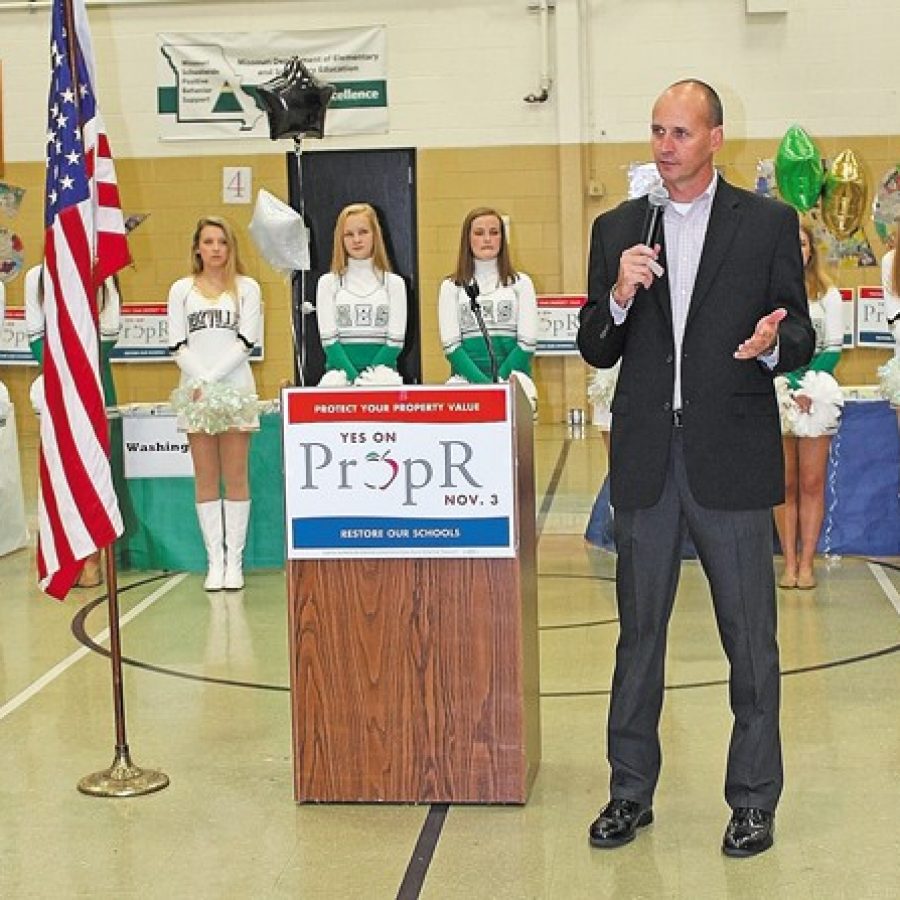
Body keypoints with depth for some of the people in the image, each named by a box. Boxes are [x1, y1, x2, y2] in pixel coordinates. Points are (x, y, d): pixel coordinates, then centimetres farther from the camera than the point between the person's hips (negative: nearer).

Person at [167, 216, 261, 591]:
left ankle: (234, 560, 1)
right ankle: (214, 560, 3)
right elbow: (178, 345, 4)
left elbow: (246, 342, -2)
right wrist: (200, 382, -10)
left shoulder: (246, 288, 7)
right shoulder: (181, 289, 10)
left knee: (236, 476, -2)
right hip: (195, 390, 1)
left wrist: (213, 378, -11)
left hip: (235, 388, -1)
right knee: (205, 478, 1)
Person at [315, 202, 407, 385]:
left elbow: (395, 342, 2)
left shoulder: (394, 283, 9)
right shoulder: (328, 283, 8)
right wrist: (355, 379, -14)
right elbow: (329, 341, 0)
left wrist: (370, 377, -12)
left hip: (381, 365, 0)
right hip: (342, 369, 0)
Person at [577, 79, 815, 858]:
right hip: (646, 458, 3)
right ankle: (631, 792, 23)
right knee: (638, 633, 11)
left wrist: (773, 344, -21)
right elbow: (597, 352, 7)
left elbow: (801, 335, 2)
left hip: (732, 457, -2)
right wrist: (619, 296, -12)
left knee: (751, 638, 4)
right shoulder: (617, 229, 8)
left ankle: (754, 800, 17)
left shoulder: (769, 223, 2)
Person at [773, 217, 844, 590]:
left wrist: (808, 389, -12)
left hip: (817, 395, 0)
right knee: (785, 485, 2)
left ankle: (806, 562, 4)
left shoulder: (827, 294, 7)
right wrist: (789, 387, -11)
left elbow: (833, 348, 2)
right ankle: (789, 562, 6)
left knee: (812, 483, 1)